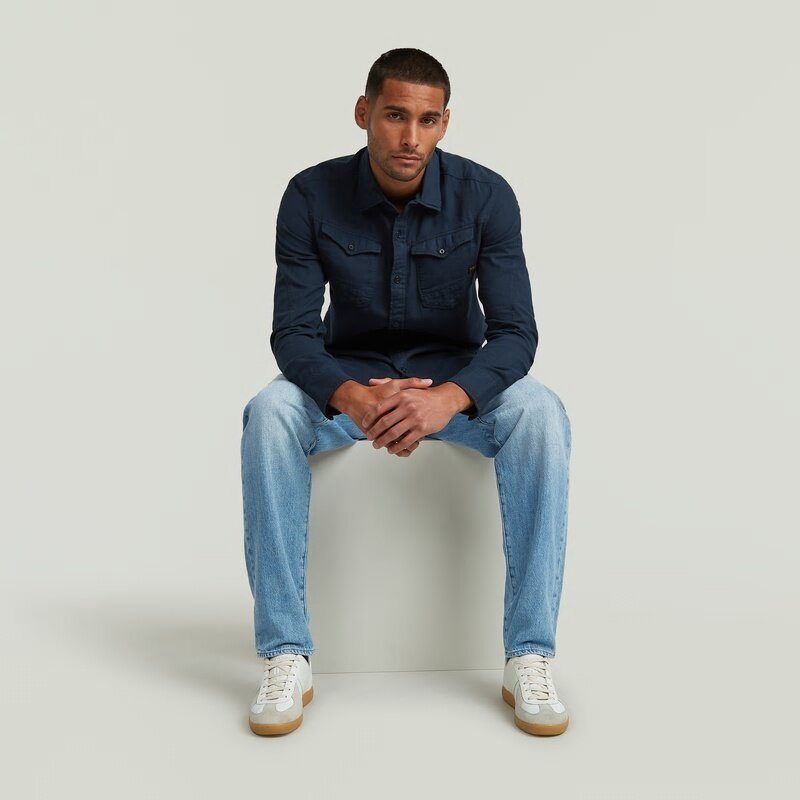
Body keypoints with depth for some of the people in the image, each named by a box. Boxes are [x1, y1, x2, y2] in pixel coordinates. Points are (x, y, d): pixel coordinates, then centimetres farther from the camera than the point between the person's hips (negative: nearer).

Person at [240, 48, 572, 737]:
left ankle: (529, 657, -23)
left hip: (456, 375, 0)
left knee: (540, 414, -31)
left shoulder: (485, 196, -13)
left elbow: (515, 332, -18)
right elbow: (292, 332, -16)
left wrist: (448, 398, -40)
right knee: (269, 413, -31)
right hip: (349, 374, 1)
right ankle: (287, 655, -23)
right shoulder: (312, 196, -12)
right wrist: (353, 399, -37)